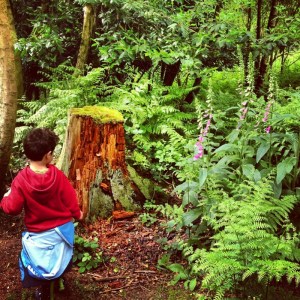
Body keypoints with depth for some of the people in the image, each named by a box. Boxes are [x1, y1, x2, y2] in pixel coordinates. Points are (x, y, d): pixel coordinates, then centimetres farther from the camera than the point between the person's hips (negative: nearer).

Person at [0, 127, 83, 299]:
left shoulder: (21, 179, -23)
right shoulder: (58, 175, -17)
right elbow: (70, 199, -6)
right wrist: (77, 214, 15)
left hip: (38, 234, -2)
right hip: (63, 229, 2)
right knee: (60, 260, 27)